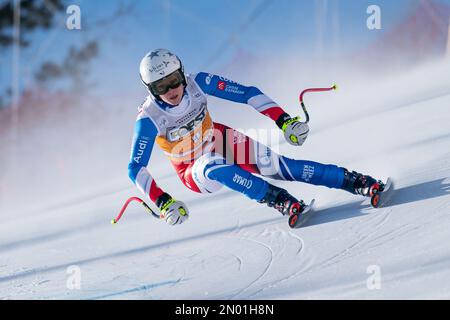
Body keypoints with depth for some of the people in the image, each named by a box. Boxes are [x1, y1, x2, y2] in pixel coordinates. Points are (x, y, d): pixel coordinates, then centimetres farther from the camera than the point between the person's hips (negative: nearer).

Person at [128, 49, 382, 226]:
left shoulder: (198, 84, -20)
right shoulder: (149, 119, -25)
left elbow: (247, 93, -16)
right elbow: (136, 168, -25)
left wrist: (284, 120, -26)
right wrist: (163, 202, -38)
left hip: (221, 143, 2)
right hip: (194, 172, -2)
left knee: (271, 163, -21)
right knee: (214, 168, -39)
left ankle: (356, 182, -20)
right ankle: (279, 200, -36)